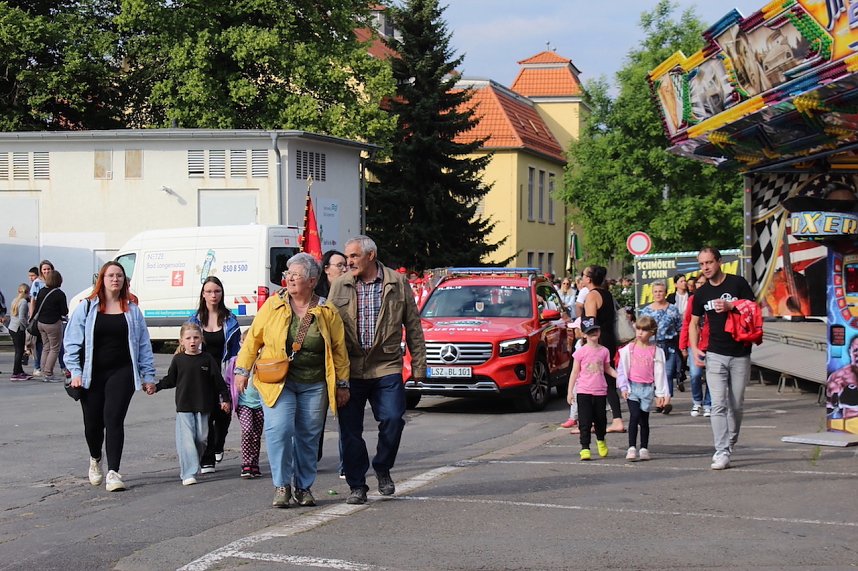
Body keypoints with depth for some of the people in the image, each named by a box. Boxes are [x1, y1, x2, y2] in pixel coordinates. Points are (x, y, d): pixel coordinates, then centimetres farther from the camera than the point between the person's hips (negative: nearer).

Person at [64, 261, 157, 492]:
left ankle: (113, 472, -14)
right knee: (93, 422, 8)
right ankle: (95, 460, 38)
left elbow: (144, 345, 10)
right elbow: (73, 342, 3)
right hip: (92, 375, 0)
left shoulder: (132, 310, 9)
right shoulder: (86, 308, 4)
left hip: (121, 373, 0)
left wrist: (148, 375, 5)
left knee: (114, 419, -12)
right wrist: (75, 371, -6)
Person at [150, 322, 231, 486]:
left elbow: (218, 381, 6)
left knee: (201, 438, 5)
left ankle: (191, 465, 27)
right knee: (186, 440, -9)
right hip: (184, 407, -1)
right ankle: (188, 474, -10)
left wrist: (225, 399, 5)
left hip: (203, 406, 1)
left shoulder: (207, 359, 1)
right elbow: (170, 380, 10)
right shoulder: (178, 360, 2)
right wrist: (156, 387, -2)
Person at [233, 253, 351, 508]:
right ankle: (282, 486, -2)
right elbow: (253, 339, 7)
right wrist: (242, 370, 3)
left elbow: (339, 349, 6)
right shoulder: (273, 305, 1)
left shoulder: (327, 312, 2)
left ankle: (304, 488, 19)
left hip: (314, 385, 1)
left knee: (309, 436, 5)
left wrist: (342, 384, 4)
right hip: (277, 382, -1)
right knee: (279, 430, -14)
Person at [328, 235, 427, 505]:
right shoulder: (340, 286, 7)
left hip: (387, 367, -1)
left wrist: (418, 365, 4)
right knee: (350, 429, 2)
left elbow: (413, 326, 8)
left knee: (393, 419, -12)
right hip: (349, 369, 1)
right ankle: (357, 486, 14)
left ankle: (382, 468, 15)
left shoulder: (397, 283, 4)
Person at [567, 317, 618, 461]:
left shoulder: (604, 351, 4)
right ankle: (585, 449, -4)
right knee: (585, 421, -7)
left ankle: (601, 440, 40)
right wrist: (570, 391, -2)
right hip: (583, 391, -3)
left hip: (600, 391, 3)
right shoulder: (581, 352, -5)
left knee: (600, 419, 13)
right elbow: (575, 372, 0)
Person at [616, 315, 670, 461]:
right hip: (633, 387, -1)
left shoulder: (656, 351, 2)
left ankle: (644, 449, 16)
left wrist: (661, 393, 2)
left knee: (644, 419, 7)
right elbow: (622, 370, 4)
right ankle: (632, 448, -13)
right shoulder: (629, 349, 2)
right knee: (634, 415, -14)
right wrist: (623, 387, -5)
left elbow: (660, 372, 4)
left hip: (648, 388, 1)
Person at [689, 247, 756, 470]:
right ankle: (722, 452, -13)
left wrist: (730, 307, -17)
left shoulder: (738, 283, -1)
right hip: (715, 355, 1)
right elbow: (694, 322, 16)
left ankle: (729, 446, 21)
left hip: (740, 354, -1)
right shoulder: (701, 293, 8)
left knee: (736, 405, 6)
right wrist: (694, 348, 1)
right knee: (719, 405, -10)